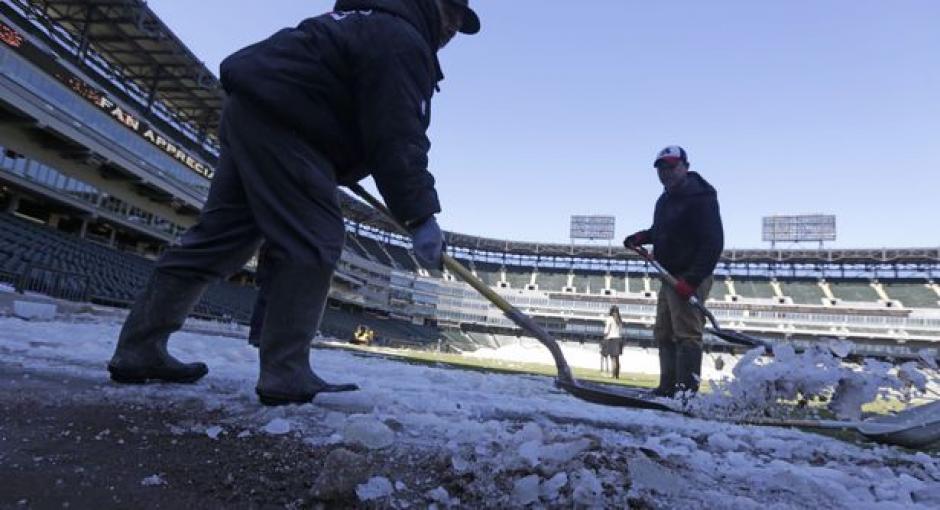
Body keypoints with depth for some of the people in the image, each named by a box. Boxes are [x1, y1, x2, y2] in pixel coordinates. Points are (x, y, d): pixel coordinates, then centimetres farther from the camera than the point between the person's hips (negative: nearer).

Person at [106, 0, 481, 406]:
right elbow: (396, 137, -19)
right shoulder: (402, 40, -8)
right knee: (312, 243, -11)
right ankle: (285, 375, -10)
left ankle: (138, 350, 15)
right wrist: (420, 216, -21)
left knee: (220, 236, 9)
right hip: (280, 119, -11)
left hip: (250, 108, 11)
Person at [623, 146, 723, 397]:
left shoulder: (701, 199, -14)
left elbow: (713, 244, -20)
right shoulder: (665, 201, 15)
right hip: (669, 277, 10)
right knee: (663, 334, 11)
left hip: (690, 279, -10)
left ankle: (686, 389, -6)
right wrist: (641, 237, 9)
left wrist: (691, 280, -26)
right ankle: (668, 386, 19)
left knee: (686, 333, -9)